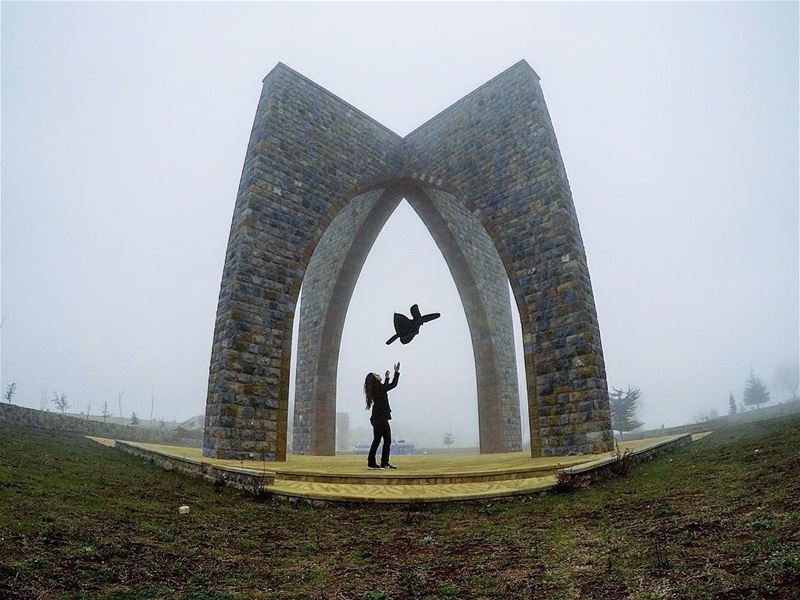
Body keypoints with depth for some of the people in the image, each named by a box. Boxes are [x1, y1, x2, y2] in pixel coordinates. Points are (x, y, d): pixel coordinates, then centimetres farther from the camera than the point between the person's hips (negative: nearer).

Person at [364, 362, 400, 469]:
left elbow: (385, 388, 31)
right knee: (387, 440, -3)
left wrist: (387, 378, 33)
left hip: (376, 418, 9)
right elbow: (394, 384, -9)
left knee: (376, 440, 12)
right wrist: (396, 372, -2)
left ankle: (371, 463, 14)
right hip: (381, 418, -9)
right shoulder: (379, 388, -13)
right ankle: (384, 463, -1)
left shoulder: (376, 389, 11)